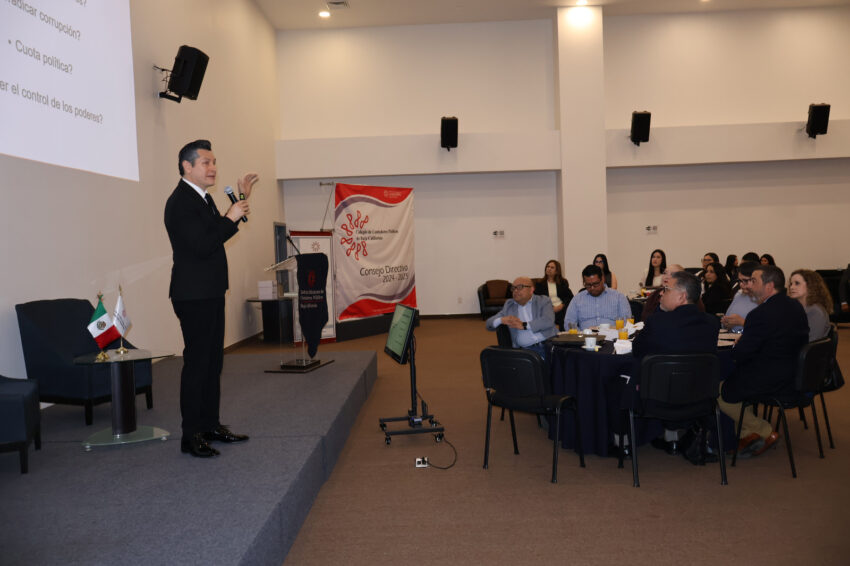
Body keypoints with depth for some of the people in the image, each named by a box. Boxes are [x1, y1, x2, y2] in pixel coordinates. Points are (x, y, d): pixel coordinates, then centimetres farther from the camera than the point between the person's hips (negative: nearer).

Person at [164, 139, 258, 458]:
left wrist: (241, 200, 16)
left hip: (211, 293, 10)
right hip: (194, 295, -10)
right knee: (197, 363, -5)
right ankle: (191, 436, 4)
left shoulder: (203, 198, 15)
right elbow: (202, 246, -24)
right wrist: (230, 218, -16)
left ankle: (210, 425, 24)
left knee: (212, 361, 14)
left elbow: (219, 233, 20)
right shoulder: (180, 202, -15)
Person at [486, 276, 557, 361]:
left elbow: (548, 320, -7)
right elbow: (490, 323, 16)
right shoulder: (509, 305, 20)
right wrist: (502, 320, -7)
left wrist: (524, 325, -11)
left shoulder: (543, 300, 12)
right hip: (527, 350, 0)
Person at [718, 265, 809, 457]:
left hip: (771, 381, -9)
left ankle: (766, 432, 14)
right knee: (731, 374, 21)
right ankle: (748, 434, 21)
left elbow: (740, 354, -19)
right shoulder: (795, 306, 5)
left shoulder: (761, 314, -24)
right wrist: (746, 339, 7)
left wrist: (737, 345, 4)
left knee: (718, 392, 7)